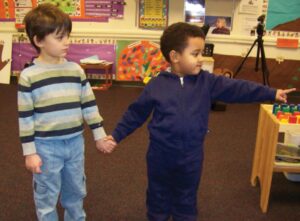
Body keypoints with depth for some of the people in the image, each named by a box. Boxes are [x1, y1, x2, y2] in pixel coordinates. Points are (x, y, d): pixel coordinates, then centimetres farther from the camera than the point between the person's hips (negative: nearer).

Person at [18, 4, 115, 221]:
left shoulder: (76, 70, 0)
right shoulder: (29, 76, -11)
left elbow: (89, 104, 5)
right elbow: (25, 117, -7)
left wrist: (99, 135, 6)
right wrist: (29, 152, -7)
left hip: (75, 142, 4)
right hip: (46, 146, -4)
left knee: (76, 191, 22)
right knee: (47, 196, 12)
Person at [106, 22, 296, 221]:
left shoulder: (206, 82, -5)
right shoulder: (156, 85, -9)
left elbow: (235, 88, -8)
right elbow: (136, 113, 0)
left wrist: (272, 93, -12)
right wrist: (117, 135, 0)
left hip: (191, 157, 1)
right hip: (160, 155, -1)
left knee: (186, 201, 19)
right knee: (158, 198, 18)